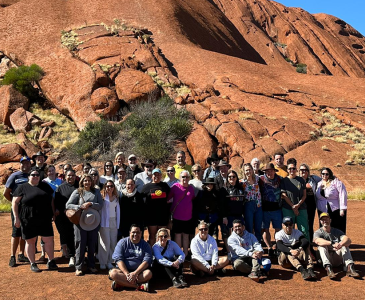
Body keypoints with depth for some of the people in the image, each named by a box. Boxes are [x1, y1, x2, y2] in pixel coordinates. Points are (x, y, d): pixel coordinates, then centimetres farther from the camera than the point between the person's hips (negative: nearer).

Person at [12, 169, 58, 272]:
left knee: (49, 239, 1)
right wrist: (16, 218, -8)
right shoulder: (22, 188, 0)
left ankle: (51, 262, 15)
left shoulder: (45, 186, 10)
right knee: (30, 241, 7)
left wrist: (53, 213, 14)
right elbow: (15, 202, -2)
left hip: (45, 219, 3)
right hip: (28, 220, -3)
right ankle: (33, 264, 19)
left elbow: (51, 200, 19)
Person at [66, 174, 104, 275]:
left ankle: (91, 265, 22)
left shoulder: (96, 192, 9)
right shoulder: (77, 192, 3)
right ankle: (78, 267, 9)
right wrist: (80, 207, -13)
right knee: (80, 244, 0)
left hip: (94, 221, 2)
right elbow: (68, 205, -1)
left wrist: (91, 204, -13)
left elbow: (101, 205, 1)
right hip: (80, 221, -2)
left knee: (92, 244, 9)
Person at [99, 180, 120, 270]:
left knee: (113, 243, 4)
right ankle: (102, 262, 6)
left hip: (114, 222, 5)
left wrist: (118, 222, 12)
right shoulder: (102, 197, -3)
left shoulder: (116, 198, 13)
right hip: (105, 222, -5)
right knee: (106, 243, -6)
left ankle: (109, 261, 14)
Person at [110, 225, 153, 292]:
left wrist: (135, 273, -22)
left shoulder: (145, 245, 6)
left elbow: (147, 261, -7)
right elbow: (118, 259, -6)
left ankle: (120, 283, -28)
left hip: (139, 271, 0)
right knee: (113, 273, -29)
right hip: (124, 270, 0)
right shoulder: (122, 242, 5)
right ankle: (139, 286, -33)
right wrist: (127, 274, -19)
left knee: (148, 273, -30)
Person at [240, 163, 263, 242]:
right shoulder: (243, 182, -1)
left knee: (258, 228, 8)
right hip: (248, 205, -2)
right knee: (249, 228, 2)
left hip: (258, 205, 3)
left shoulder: (257, 178, 5)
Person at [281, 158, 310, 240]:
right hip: (288, 209, -1)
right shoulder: (284, 180, 4)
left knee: (304, 230, -1)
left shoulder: (301, 180, 9)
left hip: (301, 208, 1)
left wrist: (298, 205, -8)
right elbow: (284, 195, -2)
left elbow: (304, 195, 7)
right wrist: (293, 206, -9)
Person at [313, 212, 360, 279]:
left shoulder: (337, 231, 9)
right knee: (322, 245, -27)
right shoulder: (318, 233, 2)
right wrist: (332, 243, -41)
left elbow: (348, 240, -12)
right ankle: (328, 268, -45)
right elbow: (318, 241, -24)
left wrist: (340, 244, -37)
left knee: (344, 244, -20)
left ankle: (349, 267, -37)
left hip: (338, 259, 2)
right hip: (326, 259, -2)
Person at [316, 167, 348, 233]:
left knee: (338, 230, -2)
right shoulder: (319, 184, 11)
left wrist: (342, 209, -16)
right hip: (323, 211, 5)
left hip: (336, 211, -5)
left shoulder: (336, 182, -5)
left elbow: (342, 195, -11)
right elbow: (317, 196, 20)